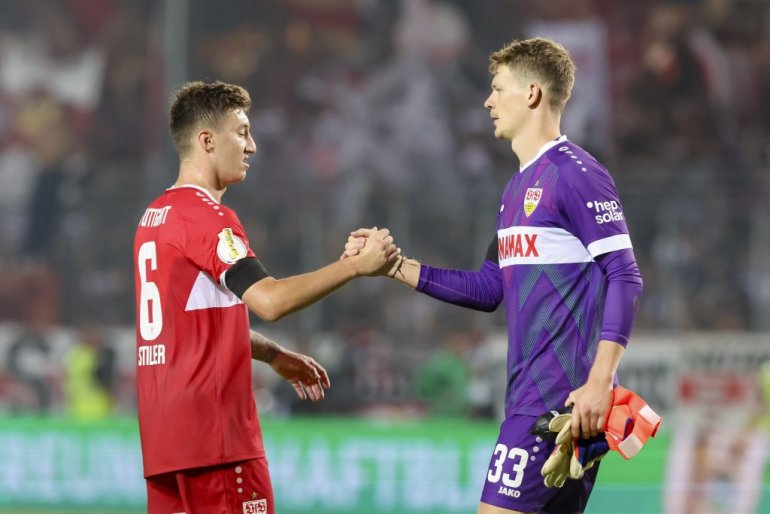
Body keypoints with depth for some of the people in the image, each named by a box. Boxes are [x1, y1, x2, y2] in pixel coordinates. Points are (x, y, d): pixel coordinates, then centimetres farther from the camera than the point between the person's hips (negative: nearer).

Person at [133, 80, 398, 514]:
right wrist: (357, 265, -20)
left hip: (163, 430, 9)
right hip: (212, 430, -9)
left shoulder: (156, 216, 17)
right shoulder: (206, 216, -13)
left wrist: (275, 356, 24)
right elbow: (268, 300, -25)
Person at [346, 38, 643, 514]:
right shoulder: (519, 187, 18)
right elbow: (490, 288, 22)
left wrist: (599, 381, -23)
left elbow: (626, 281, -15)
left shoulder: (575, 174, -10)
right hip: (530, 388, 9)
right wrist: (396, 266, 16)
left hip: (561, 393, -9)